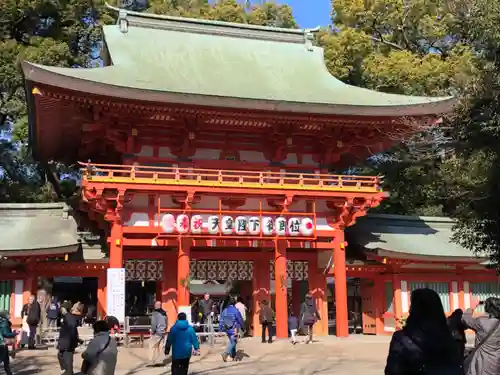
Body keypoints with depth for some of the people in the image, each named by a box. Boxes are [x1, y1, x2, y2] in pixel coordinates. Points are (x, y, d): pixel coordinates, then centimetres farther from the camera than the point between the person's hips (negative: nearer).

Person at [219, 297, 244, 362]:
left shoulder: (224, 311, 3)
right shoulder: (235, 310, -11)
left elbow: (221, 320, 5)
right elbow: (240, 319, -5)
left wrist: (221, 329, 10)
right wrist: (242, 326, 10)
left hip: (227, 330, 6)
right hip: (234, 330, -6)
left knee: (231, 341, 19)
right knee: (232, 342, -6)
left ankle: (233, 356, 25)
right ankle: (226, 353, -25)